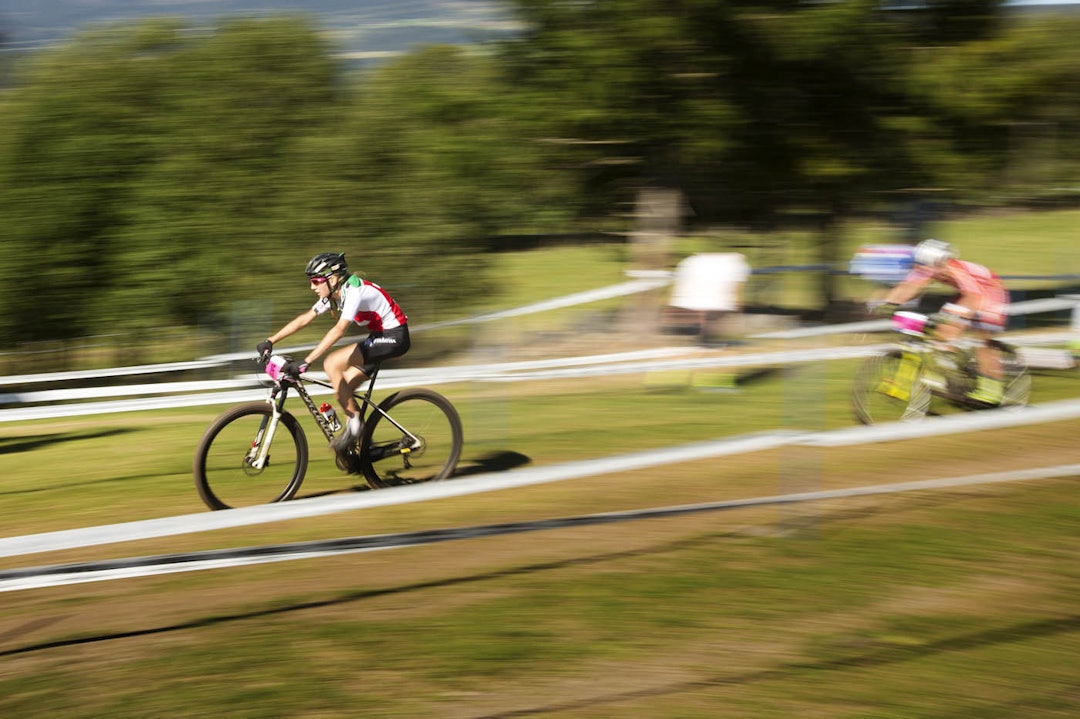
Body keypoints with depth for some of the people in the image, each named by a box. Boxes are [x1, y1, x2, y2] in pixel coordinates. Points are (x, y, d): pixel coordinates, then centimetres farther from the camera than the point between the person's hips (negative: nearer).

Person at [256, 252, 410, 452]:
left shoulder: (354, 291, -25)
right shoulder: (334, 294, 4)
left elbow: (339, 330, -36)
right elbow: (304, 319, 8)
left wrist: (306, 361, -40)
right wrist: (270, 341, 1)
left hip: (394, 337, -10)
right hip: (379, 336, 10)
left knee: (331, 363, -20)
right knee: (342, 390, 3)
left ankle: (354, 421, -10)